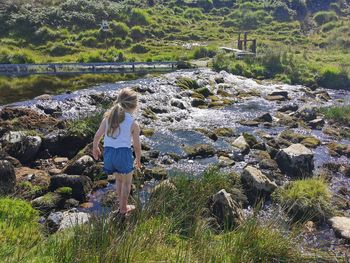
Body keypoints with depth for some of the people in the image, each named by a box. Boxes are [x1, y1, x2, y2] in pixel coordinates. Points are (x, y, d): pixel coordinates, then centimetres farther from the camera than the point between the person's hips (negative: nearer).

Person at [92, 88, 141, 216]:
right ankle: (123, 208, 34)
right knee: (127, 182, 20)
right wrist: (138, 159, 14)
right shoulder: (134, 124, -8)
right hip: (124, 153, -4)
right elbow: (137, 145, -3)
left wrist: (95, 148, 24)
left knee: (119, 179, 28)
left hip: (108, 153, 5)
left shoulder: (107, 118, 2)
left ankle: (121, 204, 41)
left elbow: (97, 135, 4)